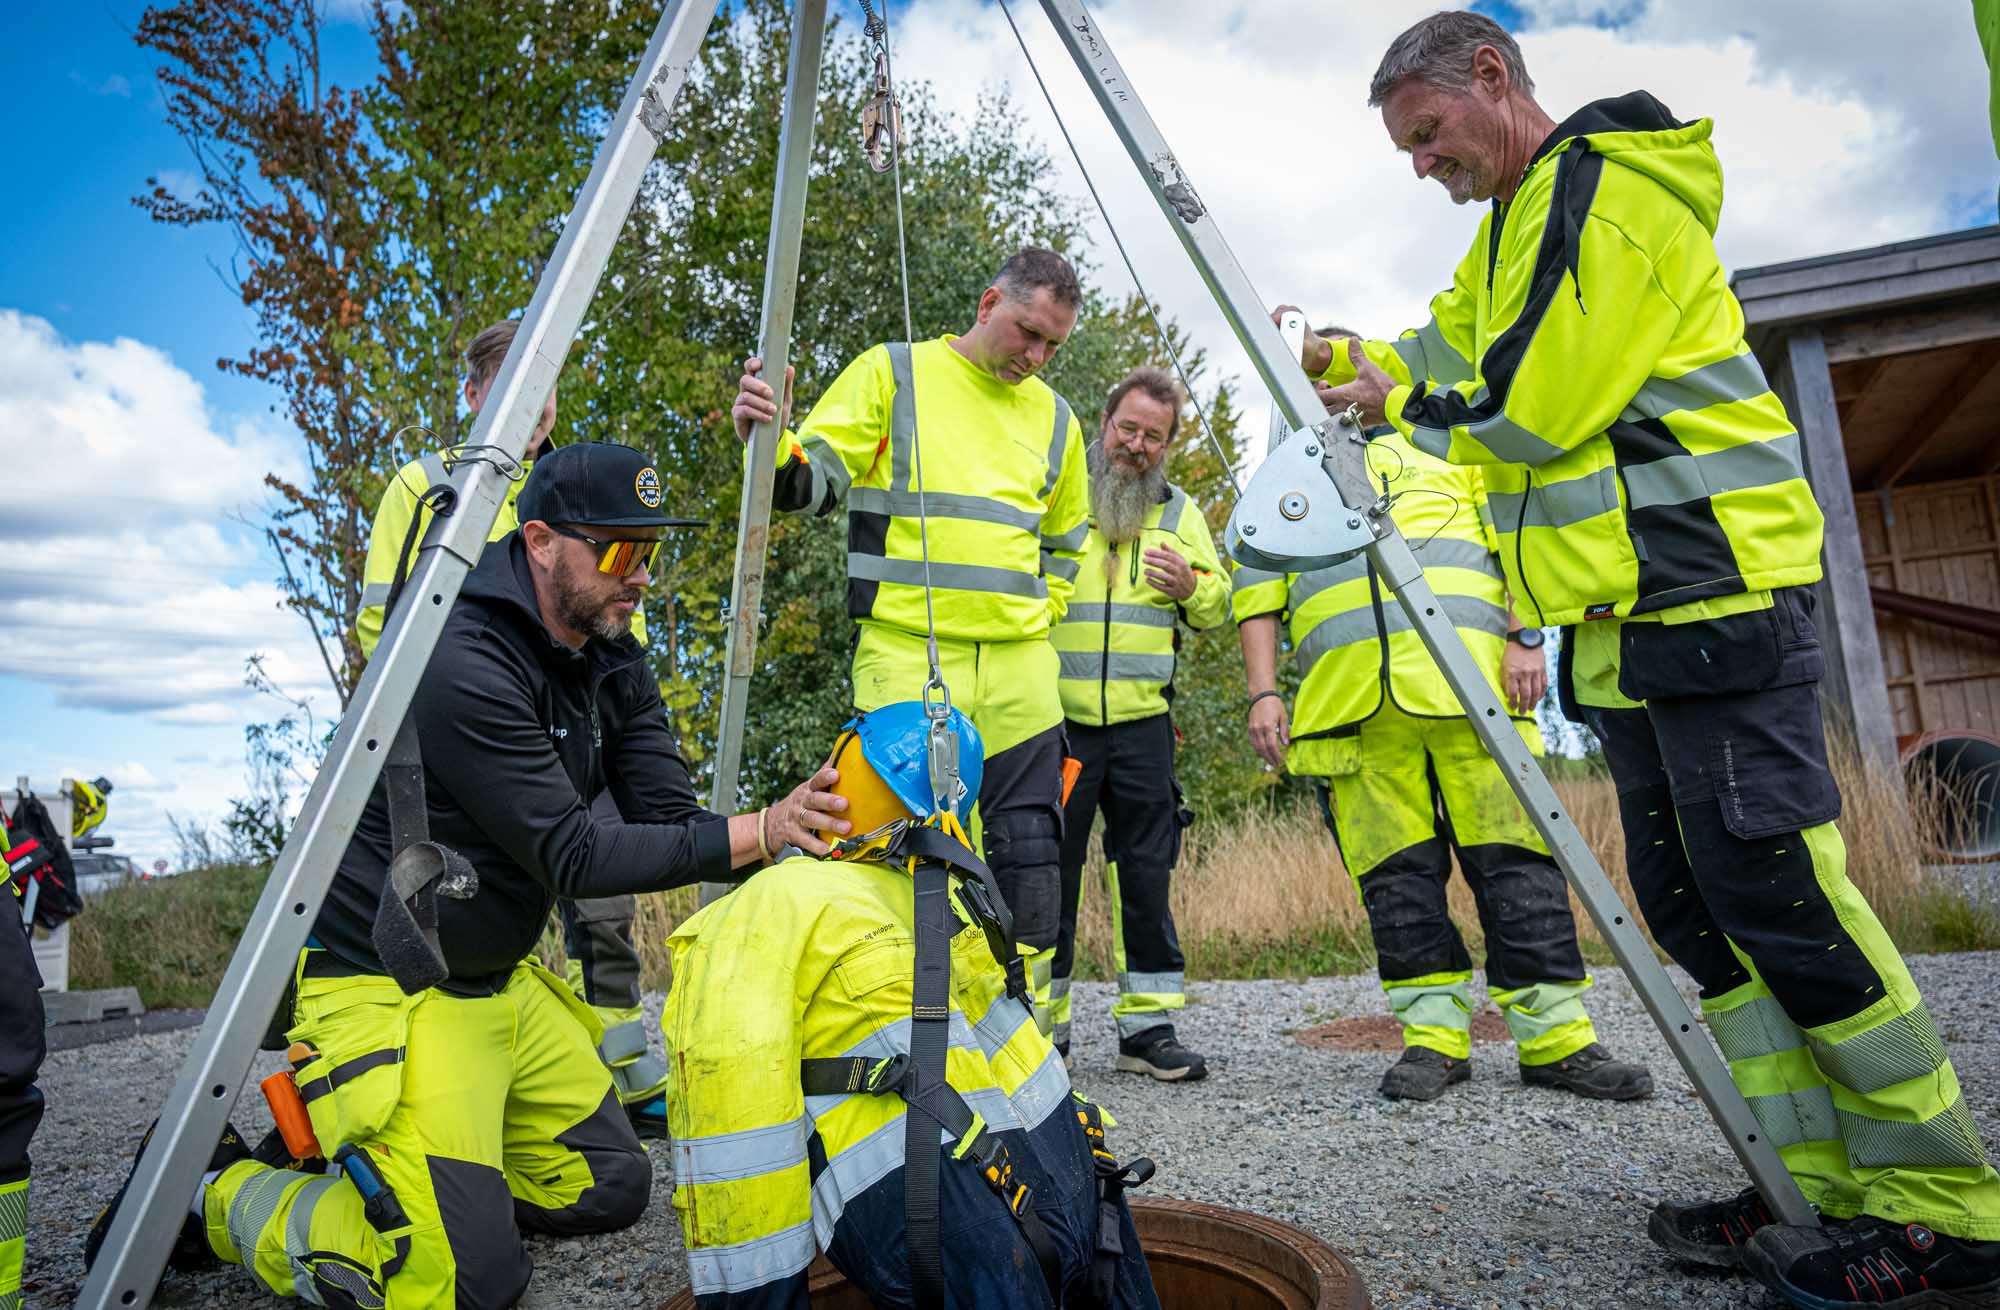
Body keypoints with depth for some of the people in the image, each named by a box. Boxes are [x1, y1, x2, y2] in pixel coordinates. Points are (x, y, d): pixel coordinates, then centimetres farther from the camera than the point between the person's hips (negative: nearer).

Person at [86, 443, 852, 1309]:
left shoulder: (611, 661, 1)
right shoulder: (465, 663, -26)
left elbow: (666, 818, -6)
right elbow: (573, 857, -27)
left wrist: (798, 834, -23)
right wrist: (759, 832, -32)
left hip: (499, 978, 9)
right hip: (389, 985, -8)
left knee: (610, 1189, 13)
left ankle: (394, 1151, 24)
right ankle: (213, 1190, 9)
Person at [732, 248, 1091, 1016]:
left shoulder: (1055, 418, 18)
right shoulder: (893, 374, 5)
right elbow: (813, 478, -2)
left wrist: (1041, 615, 14)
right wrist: (767, 442, -22)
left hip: (1020, 671, 5)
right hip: (906, 660, -4)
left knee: (1029, 858, 5)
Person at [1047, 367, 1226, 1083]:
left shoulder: (1179, 512, 15)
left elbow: (1217, 607, 17)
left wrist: (1190, 585, -3)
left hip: (1142, 722, 3)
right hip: (1056, 718, -2)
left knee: (1146, 874, 5)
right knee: (1050, 870, 3)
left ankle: (1148, 1024, 15)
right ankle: (1042, 1026, 14)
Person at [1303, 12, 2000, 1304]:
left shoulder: (1605, 189, -9)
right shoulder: (1521, 221, 23)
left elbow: (1530, 409, -16)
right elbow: (1449, 356, 26)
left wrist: (1401, 406, -1)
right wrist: (1340, 358, 10)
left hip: (1709, 591, -10)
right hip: (1626, 615, 10)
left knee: (1776, 890, -9)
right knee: (1691, 899, 9)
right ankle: (1828, 1183, 18)